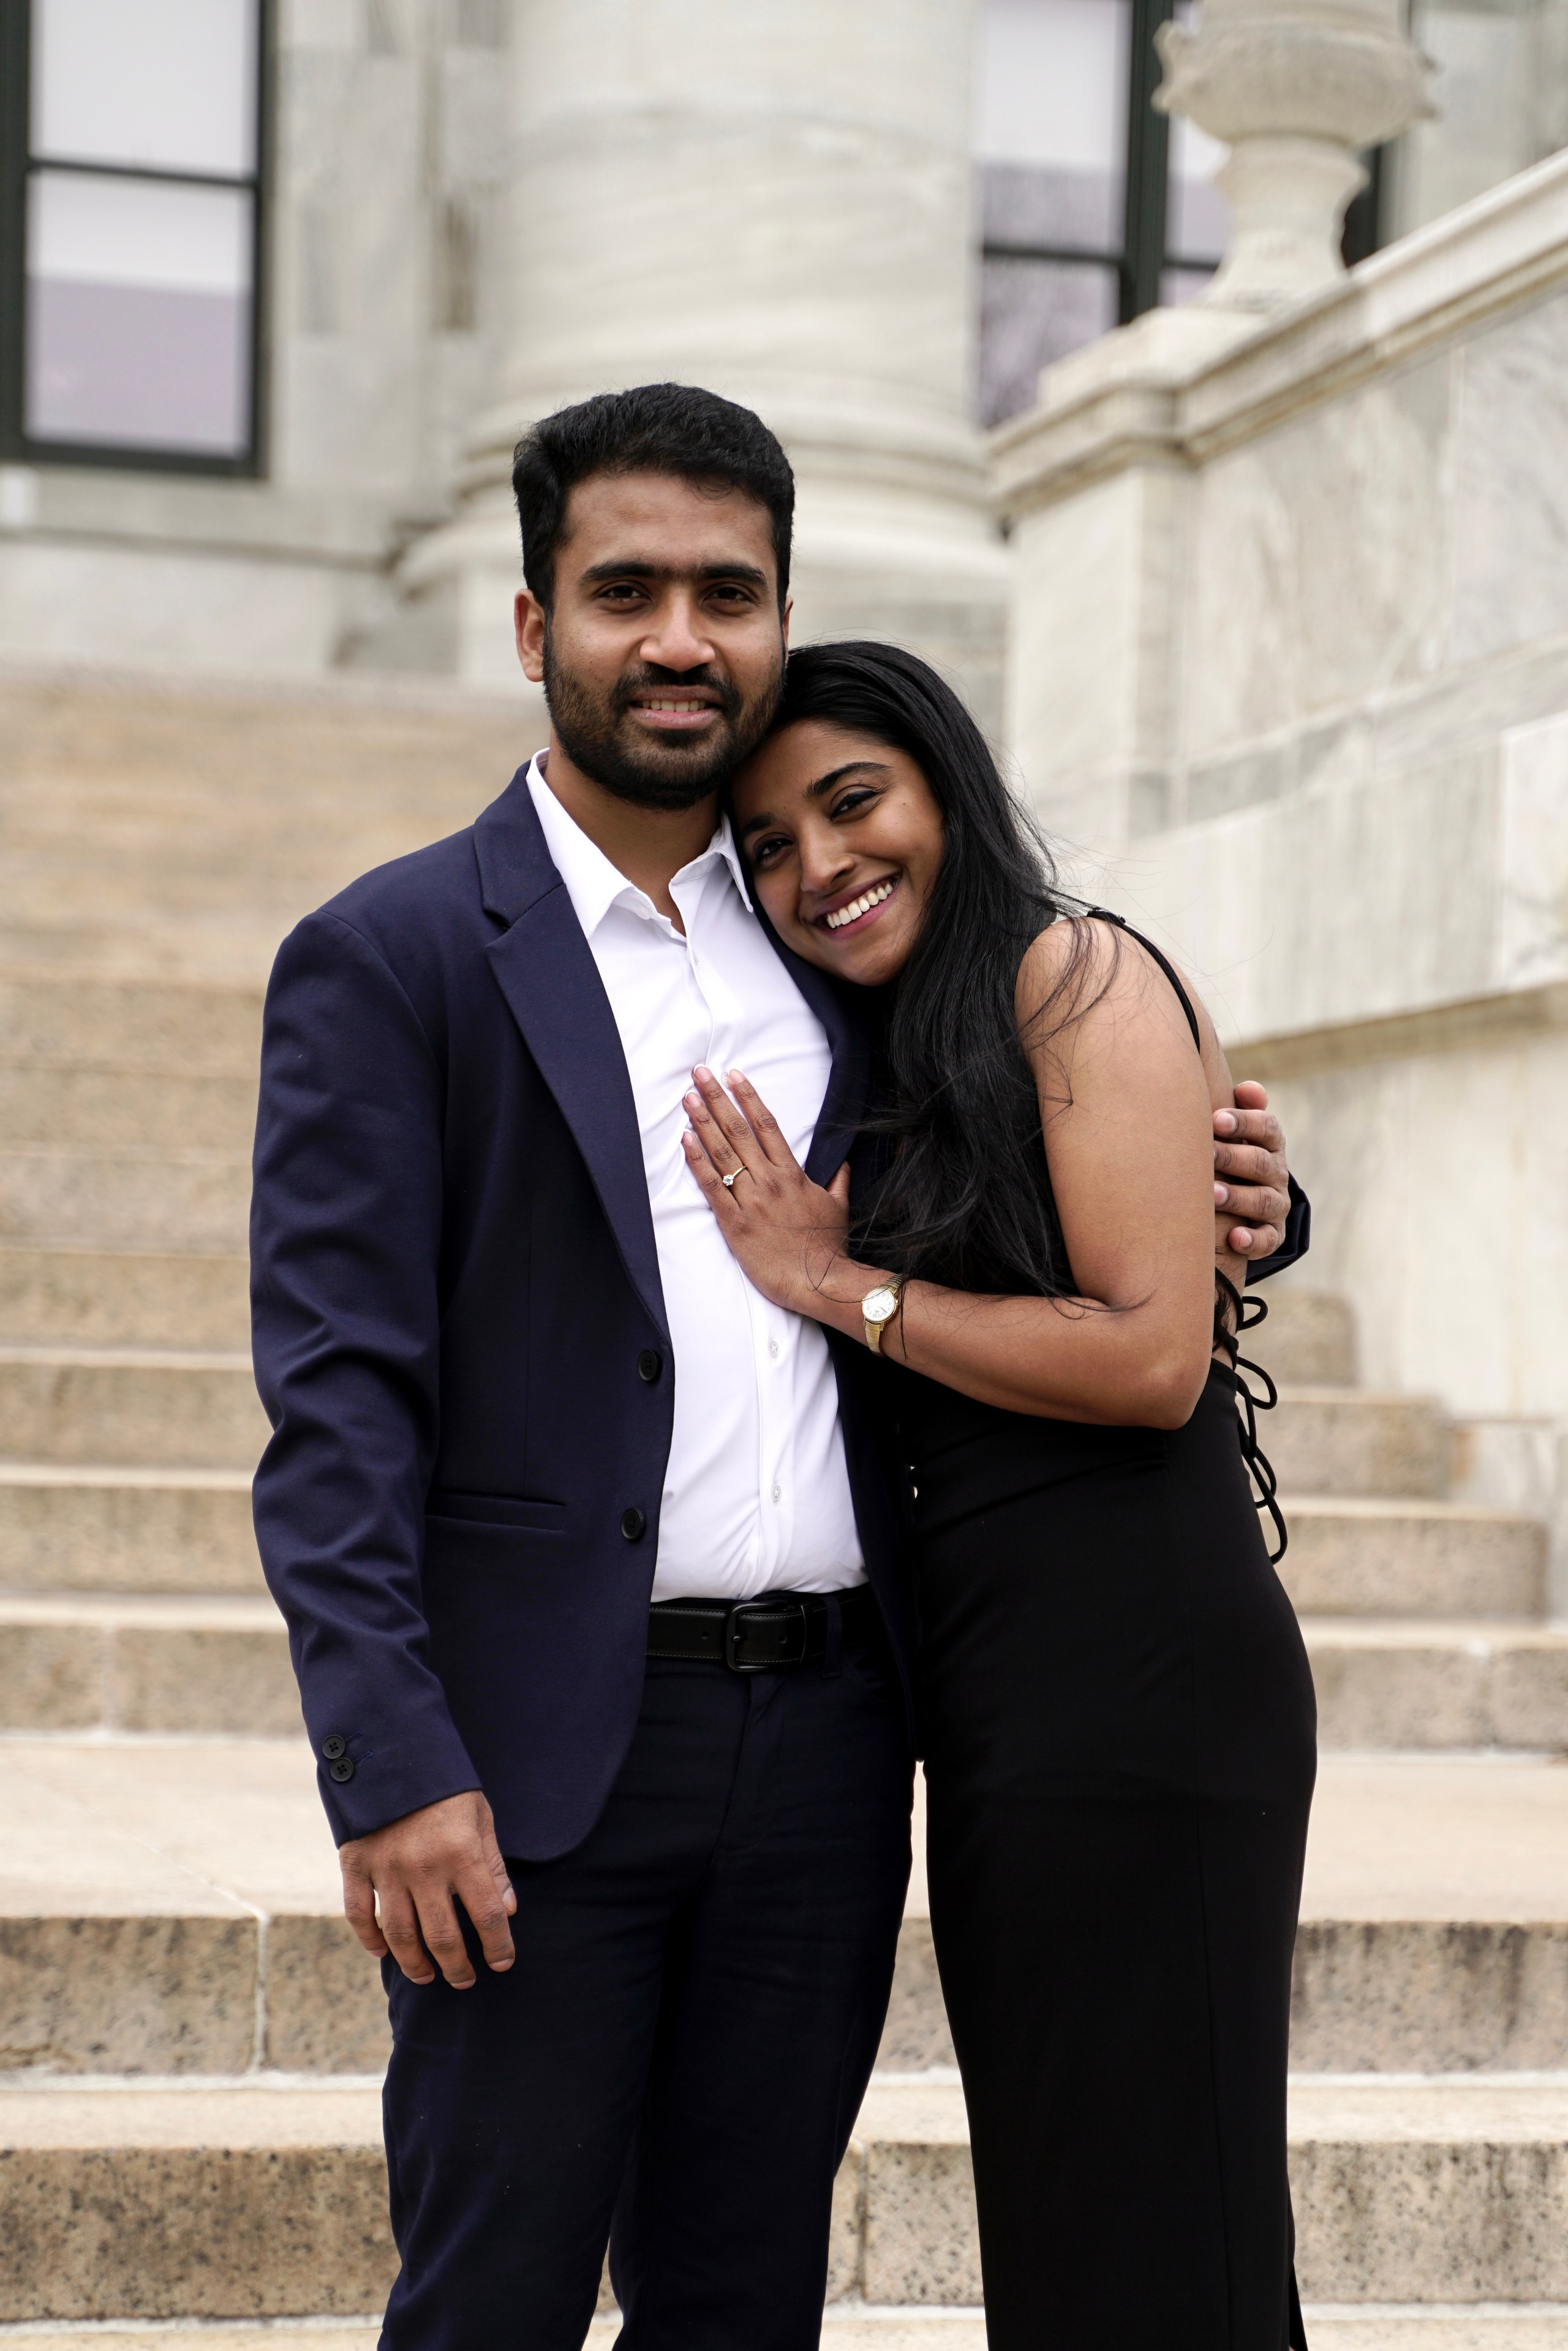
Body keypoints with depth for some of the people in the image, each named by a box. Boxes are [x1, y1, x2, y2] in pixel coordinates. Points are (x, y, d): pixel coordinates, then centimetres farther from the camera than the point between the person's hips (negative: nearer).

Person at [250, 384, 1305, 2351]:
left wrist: (1224, 1203, 1)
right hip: (543, 1747, -5)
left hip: (825, 1741, 5)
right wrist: (392, 1768, -18)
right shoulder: (390, 958, -2)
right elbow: (337, 1398, -9)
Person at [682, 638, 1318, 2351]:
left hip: (1134, 1684, -9)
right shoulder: (901, 1070, 20)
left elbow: (1152, 1353, -16)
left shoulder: (1078, 975, -5)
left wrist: (838, 1282, -8)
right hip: (994, 1698, 9)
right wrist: (822, 1261, 1)